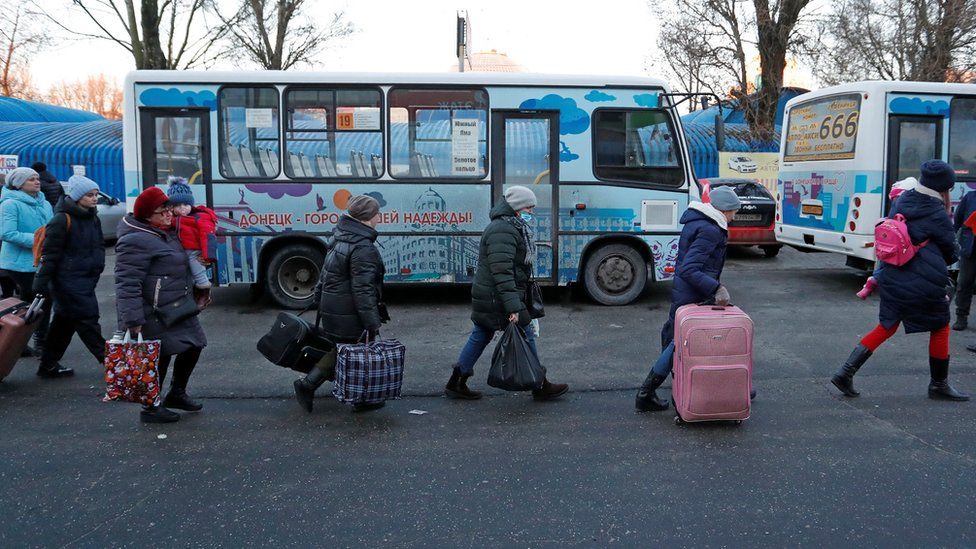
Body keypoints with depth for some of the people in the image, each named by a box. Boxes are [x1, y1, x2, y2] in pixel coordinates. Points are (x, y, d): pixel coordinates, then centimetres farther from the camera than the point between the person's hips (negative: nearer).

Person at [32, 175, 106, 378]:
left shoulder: (93, 218, 12)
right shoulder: (62, 220, -14)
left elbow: (99, 246, 24)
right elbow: (49, 253, -14)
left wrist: (98, 266, 16)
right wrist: (41, 284, -15)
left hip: (87, 280, 9)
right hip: (68, 282, -9)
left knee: (65, 322, 14)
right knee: (87, 319, -6)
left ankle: (48, 365, 23)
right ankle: (107, 359, 0)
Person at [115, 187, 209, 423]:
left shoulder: (165, 232, 11)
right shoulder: (136, 241, -20)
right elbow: (127, 283, -25)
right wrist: (133, 321, -27)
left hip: (178, 310, 10)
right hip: (154, 317, -10)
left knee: (193, 346, 15)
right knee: (159, 358, 0)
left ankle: (177, 394, 34)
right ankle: (150, 408, 18)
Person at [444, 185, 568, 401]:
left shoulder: (509, 227, 16)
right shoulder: (503, 231, -20)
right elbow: (502, 272, -27)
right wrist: (512, 306, -29)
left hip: (485, 297, 11)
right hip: (497, 299, -11)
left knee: (479, 337, 15)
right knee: (526, 337, 2)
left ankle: (455, 384, 21)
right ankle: (540, 387, 15)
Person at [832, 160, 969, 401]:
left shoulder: (900, 202, 5)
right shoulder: (938, 216, -12)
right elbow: (950, 254, 2)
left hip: (892, 279, 6)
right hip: (924, 284, -6)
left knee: (886, 327, 14)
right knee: (940, 328, 14)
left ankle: (846, 372, 3)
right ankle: (939, 385, 25)